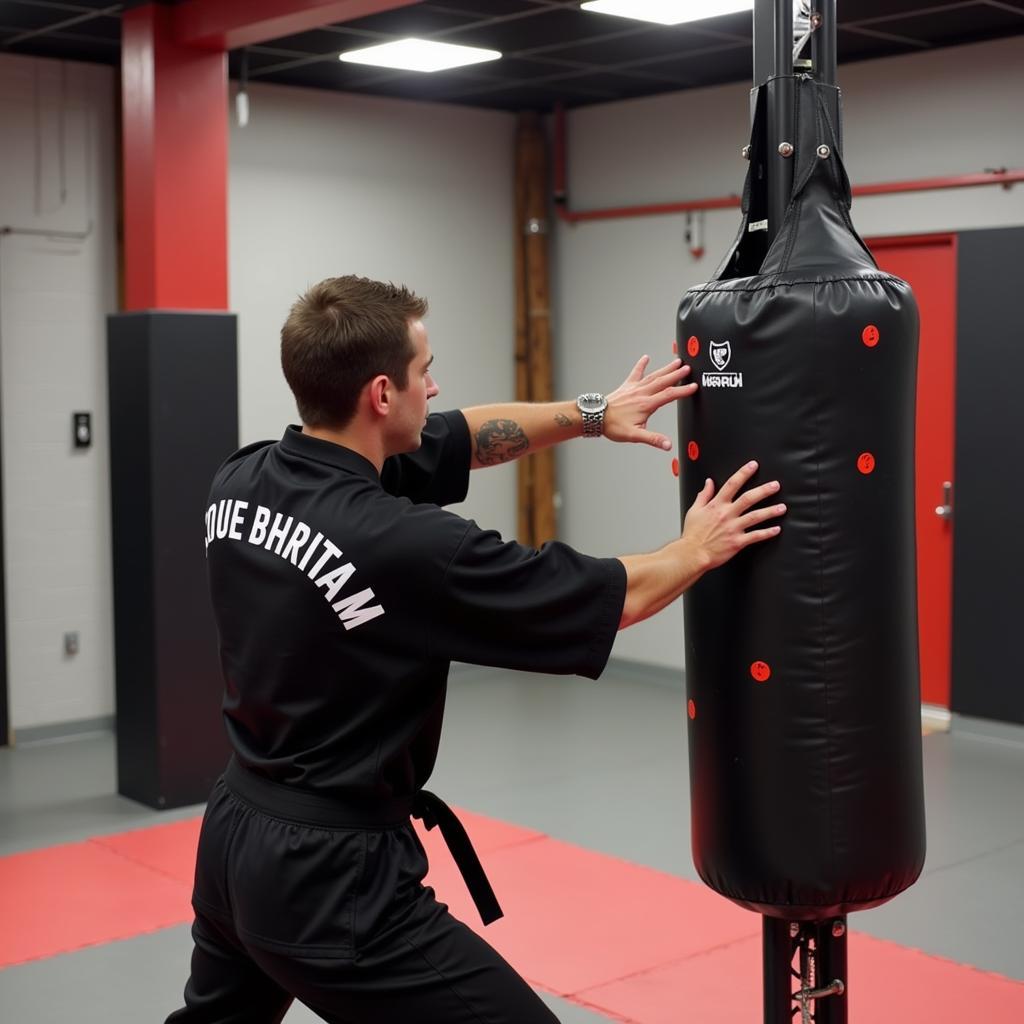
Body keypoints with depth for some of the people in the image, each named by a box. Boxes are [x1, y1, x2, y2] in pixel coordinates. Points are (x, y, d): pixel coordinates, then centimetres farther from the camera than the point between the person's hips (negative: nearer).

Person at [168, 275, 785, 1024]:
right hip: (332, 873, -8)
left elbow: (454, 441, 9)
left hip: (236, 835, 8)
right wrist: (700, 549, 6)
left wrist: (590, 414, 13)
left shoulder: (241, 483, -4)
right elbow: (610, 599, -13)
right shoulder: (406, 546, -27)